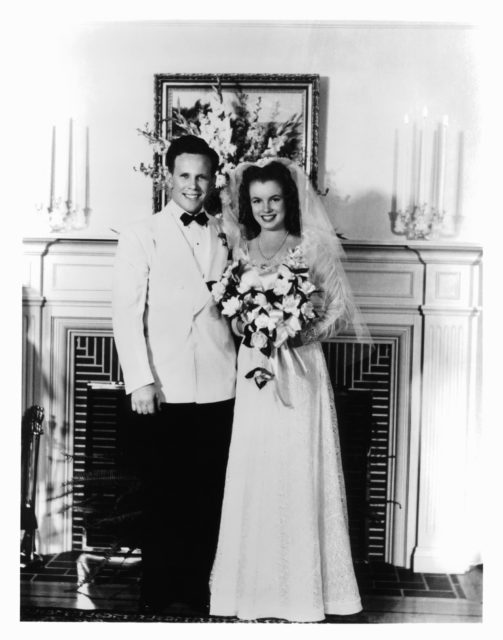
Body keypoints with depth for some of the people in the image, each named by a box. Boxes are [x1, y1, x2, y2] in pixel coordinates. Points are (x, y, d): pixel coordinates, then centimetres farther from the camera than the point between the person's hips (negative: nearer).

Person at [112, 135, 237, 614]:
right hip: (162, 390, -3)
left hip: (217, 389, 3)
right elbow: (126, 312, -5)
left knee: (206, 498, 10)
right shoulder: (141, 235, 1)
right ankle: (158, 596, 21)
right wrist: (140, 380, -13)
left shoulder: (225, 237, 11)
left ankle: (195, 590, 25)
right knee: (162, 498, 6)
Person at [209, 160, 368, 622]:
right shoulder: (241, 251, 11)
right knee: (255, 473, 4)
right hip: (255, 371, 3)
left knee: (299, 473, -1)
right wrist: (248, 326, -5)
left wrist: (297, 333, -15)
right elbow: (232, 313, 15)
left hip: (301, 370, -3)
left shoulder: (314, 248, 1)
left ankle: (303, 585, 14)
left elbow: (336, 310, -2)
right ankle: (257, 584, 17)